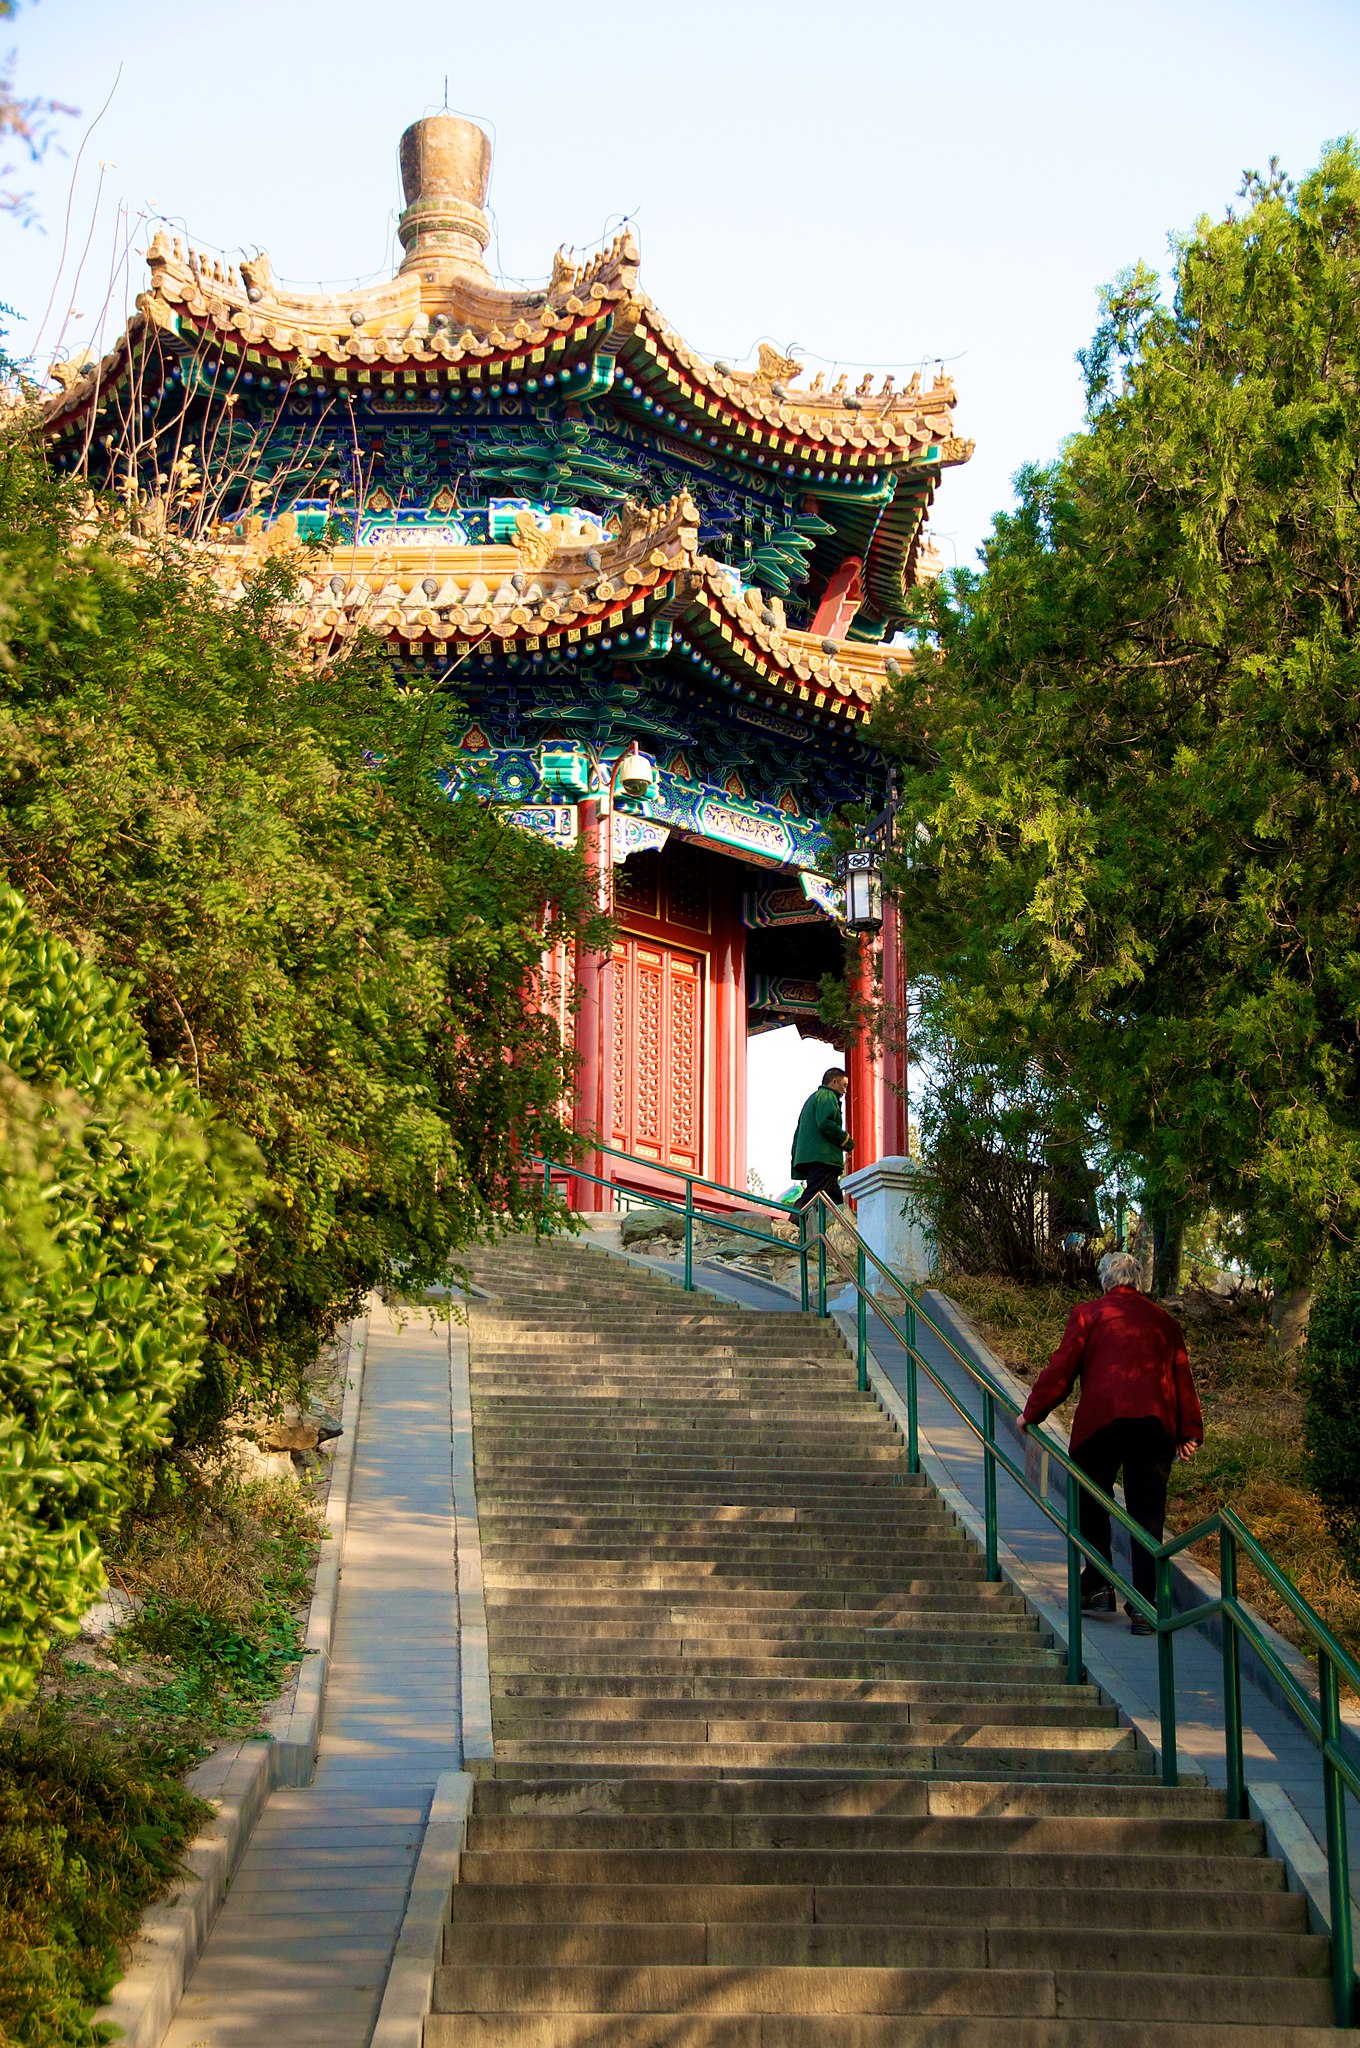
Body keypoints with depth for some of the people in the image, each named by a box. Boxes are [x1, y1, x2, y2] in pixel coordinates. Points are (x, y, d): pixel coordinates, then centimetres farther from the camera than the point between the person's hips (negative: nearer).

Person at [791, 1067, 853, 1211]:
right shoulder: (827, 1096, 0)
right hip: (822, 1157, -10)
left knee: (836, 1199, 5)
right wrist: (847, 1141, -5)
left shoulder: (812, 1099, 31)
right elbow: (826, 1123, -18)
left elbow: (798, 1134, 29)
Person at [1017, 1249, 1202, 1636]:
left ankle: (1098, 1587, 11)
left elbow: (1061, 1368, 2)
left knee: (1092, 1505, 14)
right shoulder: (1164, 1321, 16)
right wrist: (1190, 1432, 20)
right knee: (1147, 1514, 3)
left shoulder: (1088, 1314, 6)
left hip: (1100, 1419, -3)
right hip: (1155, 1424, 3)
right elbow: (1183, 1379, 16)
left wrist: (1032, 1413, 10)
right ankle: (1144, 1605, 0)